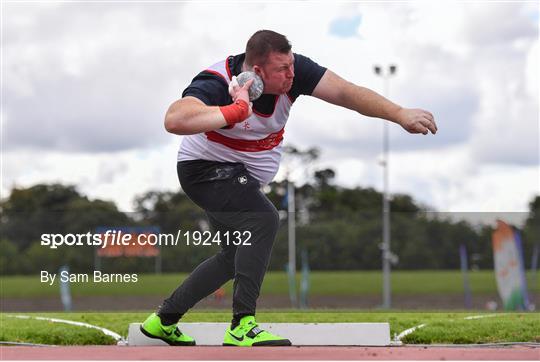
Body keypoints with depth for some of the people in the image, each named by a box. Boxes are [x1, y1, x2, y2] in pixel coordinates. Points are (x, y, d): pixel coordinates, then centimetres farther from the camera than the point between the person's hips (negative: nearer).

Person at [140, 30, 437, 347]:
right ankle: (242, 327, -29)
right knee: (264, 219, -29)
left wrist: (400, 115, -30)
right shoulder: (216, 83, -33)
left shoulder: (293, 69, -18)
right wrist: (236, 112, -51)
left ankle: (163, 320, 30)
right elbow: (174, 120, -51)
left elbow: (345, 92, -21)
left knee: (236, 257, 16)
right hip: (206, 168, -8)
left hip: (238, 177, 8)